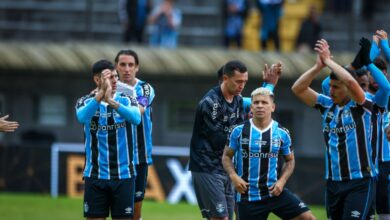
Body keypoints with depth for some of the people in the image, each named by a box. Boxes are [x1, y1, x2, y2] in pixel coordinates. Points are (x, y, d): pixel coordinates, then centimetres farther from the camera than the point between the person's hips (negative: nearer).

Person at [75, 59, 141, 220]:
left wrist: (111, 100, -35)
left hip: (123, 175, 0)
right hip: (95, 176, 0)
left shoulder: (127, 100, 1)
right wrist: (100, 94, -35)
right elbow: (82, 117, -23)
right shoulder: (86, 102, 0)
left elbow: (136, 118, -21)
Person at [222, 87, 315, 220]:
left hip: (274, 192, 2)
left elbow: (290, 160, 13)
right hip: (248, 196, -2)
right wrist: (233, 176, -12)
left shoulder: (282, 133, 1)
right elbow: (227, 156, 7)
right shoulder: (239, 131, -2)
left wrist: (282, 181, -4)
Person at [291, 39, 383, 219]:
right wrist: (318, 66, -6)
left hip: (360, 181, -6)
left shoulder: (361, 106, -7)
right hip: (333, 182, 6)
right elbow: (298, 88, 5)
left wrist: (328, 60, -14)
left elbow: (350, 81, -25)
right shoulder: (327, 105, 8)